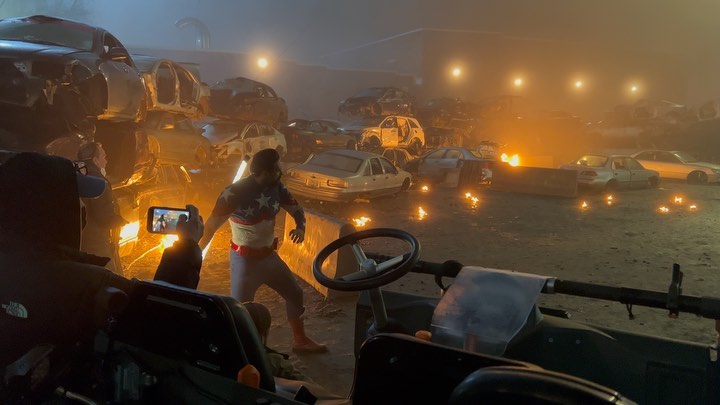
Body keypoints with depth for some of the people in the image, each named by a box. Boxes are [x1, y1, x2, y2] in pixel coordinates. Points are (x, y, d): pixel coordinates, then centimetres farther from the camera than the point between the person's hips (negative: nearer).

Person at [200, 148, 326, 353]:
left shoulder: (277, 187, -7)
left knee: (295, 294, 16)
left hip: (269, 255, 7)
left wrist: (300, 227, -17)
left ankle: (300, 341, 35)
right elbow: (211, 226, -19)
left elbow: (296, 208, 6)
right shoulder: (235, 192, -24)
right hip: (245, 259, -7)